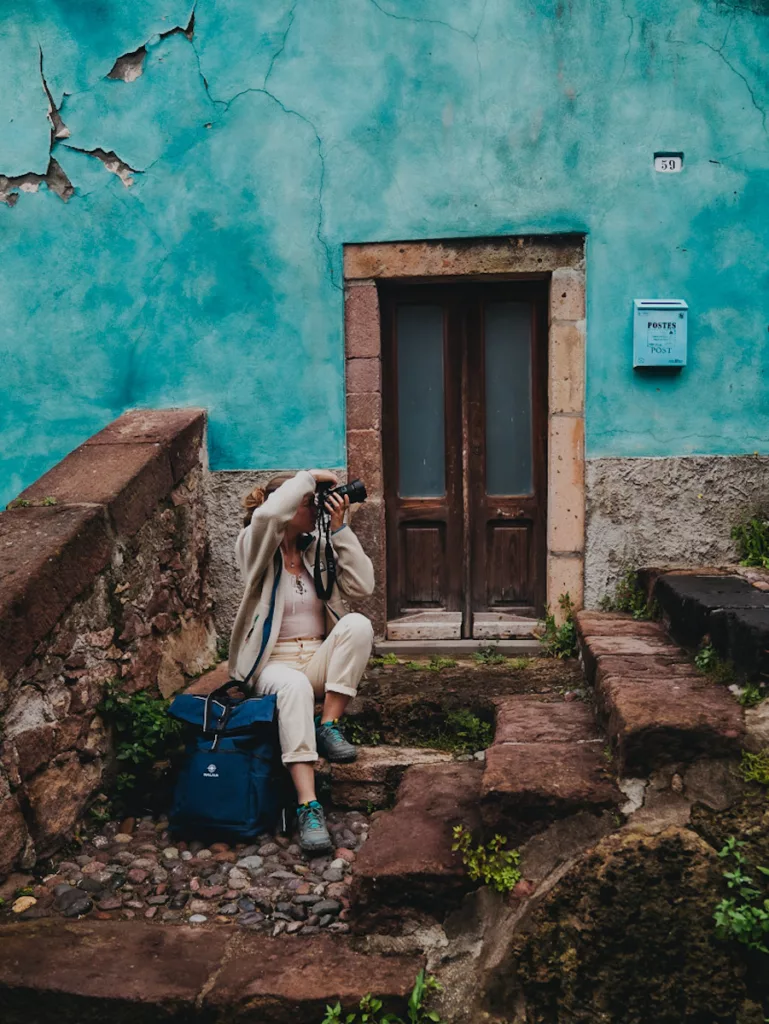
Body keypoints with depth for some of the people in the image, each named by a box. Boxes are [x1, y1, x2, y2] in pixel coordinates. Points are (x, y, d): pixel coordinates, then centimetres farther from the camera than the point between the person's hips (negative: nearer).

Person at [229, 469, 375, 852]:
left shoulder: (318, 550, 11)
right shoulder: (257, 550, -3)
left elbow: (363, 584, -2)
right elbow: (267, 515, -29)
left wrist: (340, 529, -6)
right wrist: (309, 475, -17)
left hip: (319, 660, 5)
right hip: (275, 664, -4)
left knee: (357, 623, -26)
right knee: (295, 687, -39)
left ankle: (328, 726, -20)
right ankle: (308, 806, -43)